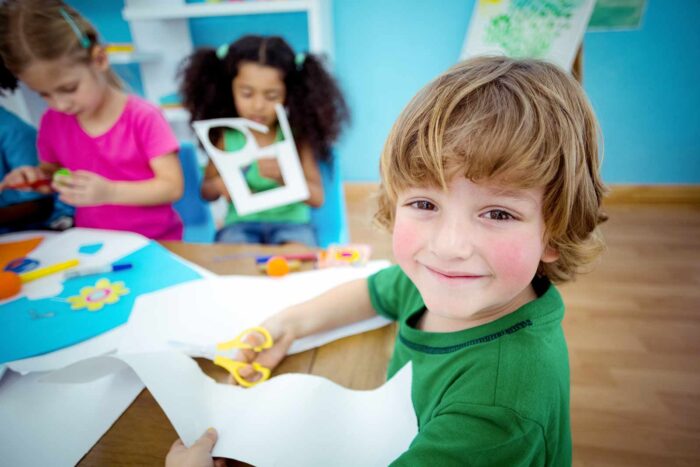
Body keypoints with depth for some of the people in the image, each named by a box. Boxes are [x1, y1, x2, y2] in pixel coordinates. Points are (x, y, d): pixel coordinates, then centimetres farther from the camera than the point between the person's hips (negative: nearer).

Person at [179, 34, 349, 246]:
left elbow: (317, 198, -9)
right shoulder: (226, 137, -2)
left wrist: (284, 176, -26)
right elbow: (207, 192, 11)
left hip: (290, 222, -1)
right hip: (241, 222, 1)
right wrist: (219, 185, -13)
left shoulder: (296, 135, -7)